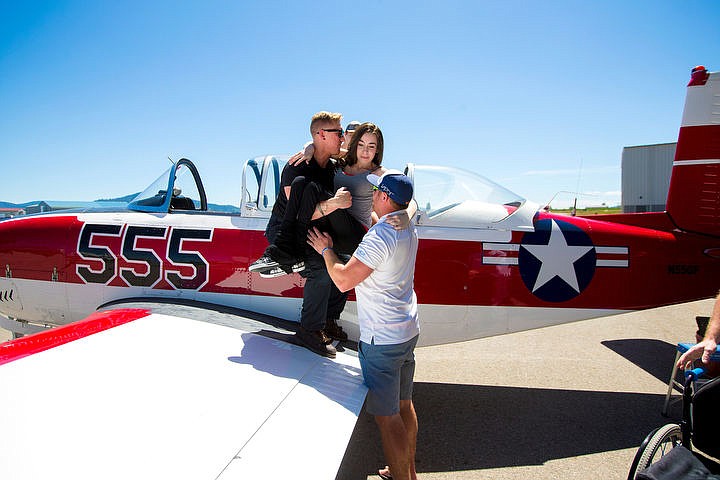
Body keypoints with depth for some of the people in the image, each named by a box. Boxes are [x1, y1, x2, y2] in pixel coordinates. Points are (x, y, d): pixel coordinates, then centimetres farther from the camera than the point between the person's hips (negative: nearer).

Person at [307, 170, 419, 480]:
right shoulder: (408, 228, 5)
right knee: (404, 405, 22)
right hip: (408, 332, 10)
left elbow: (343, 280, -22)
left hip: (382, 340, -10)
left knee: (386, 417, 4)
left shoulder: (379, 236, -23)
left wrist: (326, 250, -6)